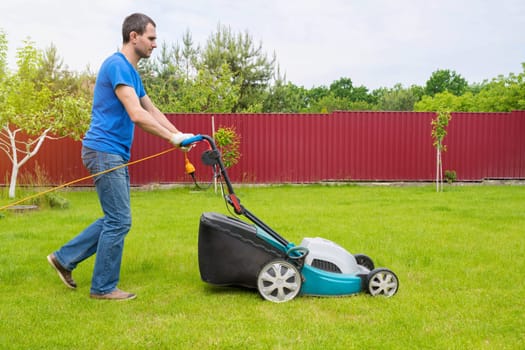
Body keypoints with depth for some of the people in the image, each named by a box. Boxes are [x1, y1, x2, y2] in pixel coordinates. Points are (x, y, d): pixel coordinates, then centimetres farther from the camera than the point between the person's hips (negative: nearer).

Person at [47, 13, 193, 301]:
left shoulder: (131, 71, 17)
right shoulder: (117, 65, -14)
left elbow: (152, 110, 21)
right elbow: (137, 115, -22)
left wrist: (178, 135, 12)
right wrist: (173, 137, -16)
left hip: (115, 154, 10)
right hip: (105, 151, -10)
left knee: (116, 220, 14)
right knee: (119, 221, -4)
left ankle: (65, 258, 23)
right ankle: (103, 287, 10)